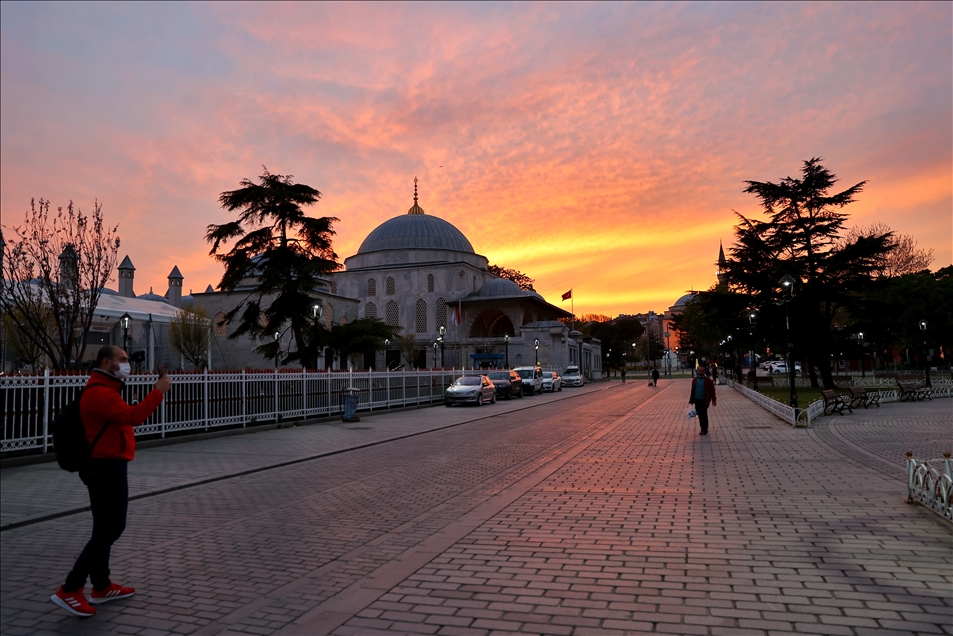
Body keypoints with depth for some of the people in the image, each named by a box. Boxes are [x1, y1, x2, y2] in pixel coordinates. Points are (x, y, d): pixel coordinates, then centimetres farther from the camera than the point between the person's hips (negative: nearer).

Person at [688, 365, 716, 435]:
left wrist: (713, 400, -5)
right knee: (700, 415, 10)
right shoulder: (695, 380, 7)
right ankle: (703, 428, 21)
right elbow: (692, 390, 11)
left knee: (704, 415, -3)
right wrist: (691, 400, 12)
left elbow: (712, 391, -4)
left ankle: (705, 429, 9)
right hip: (697, 400, 4)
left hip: (704, 401, -4)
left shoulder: (708, 380, -5)